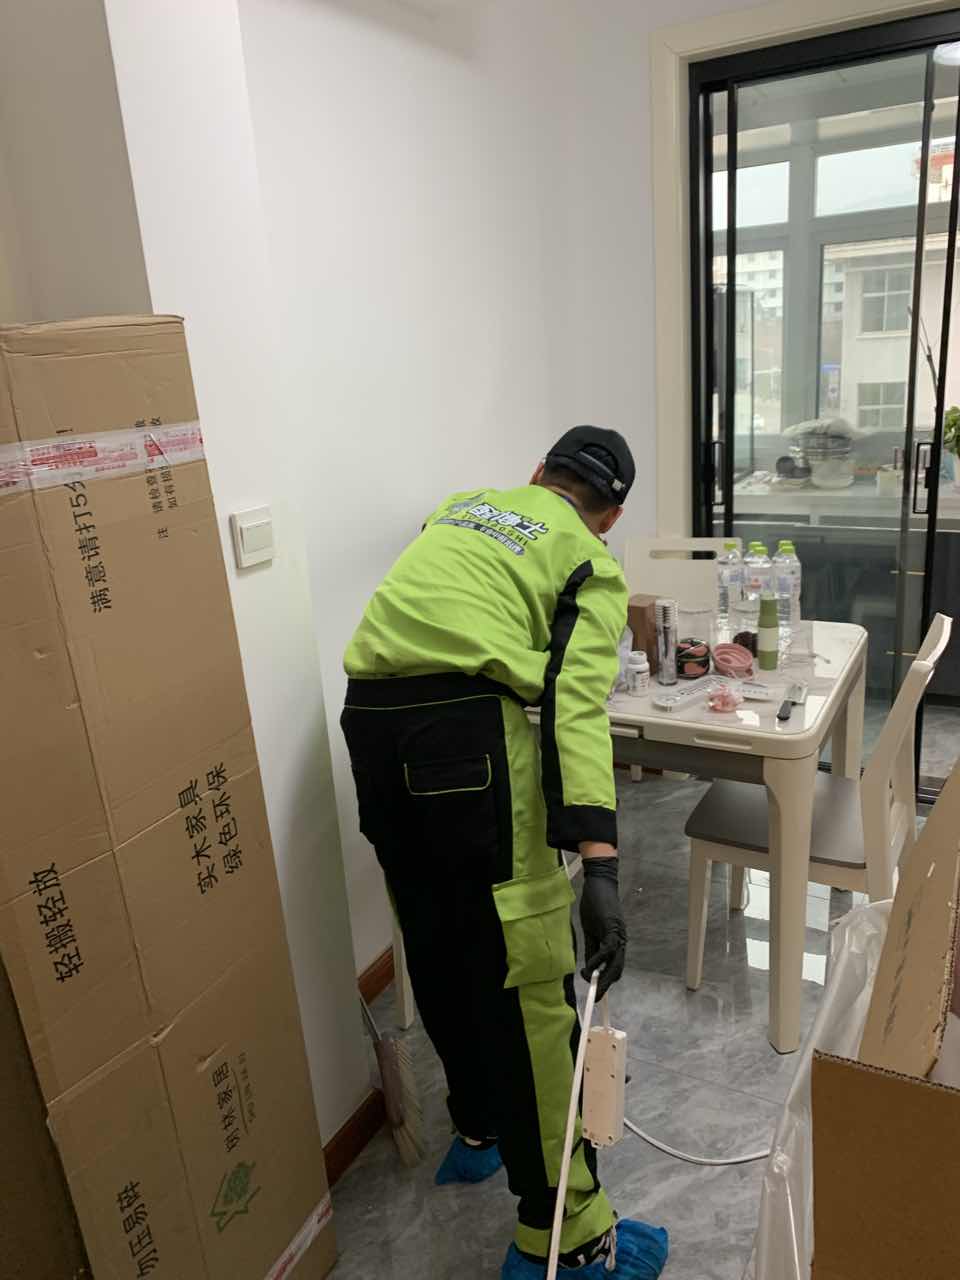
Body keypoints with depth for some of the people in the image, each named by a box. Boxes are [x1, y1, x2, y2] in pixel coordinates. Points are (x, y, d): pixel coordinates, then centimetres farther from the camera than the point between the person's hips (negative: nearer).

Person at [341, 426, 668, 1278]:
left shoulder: (462, 504, 26)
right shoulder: (593, 566, 8)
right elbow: (578, 710, -8)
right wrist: (599, 866, -15)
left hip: (368, 716, 7)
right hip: (464, 728, -7)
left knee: (436, 949, 21)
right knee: (527, 981, 4)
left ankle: (480, 1131, 42)